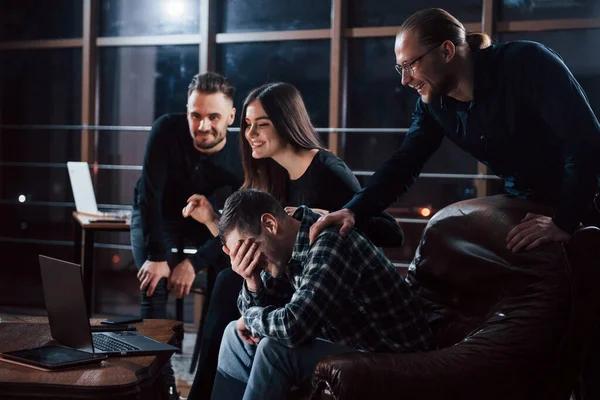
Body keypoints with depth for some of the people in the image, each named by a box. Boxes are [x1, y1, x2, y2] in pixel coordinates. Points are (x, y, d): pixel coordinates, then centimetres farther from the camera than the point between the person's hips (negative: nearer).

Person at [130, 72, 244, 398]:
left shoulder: (241, 157, -23)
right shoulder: (167, 130, -28)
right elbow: (149, 194, -27)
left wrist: (195, 263, -33)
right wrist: (157, 256, -35)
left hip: (202, 217, 2)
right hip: (155, 215, -1)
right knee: (154, 285, -26)